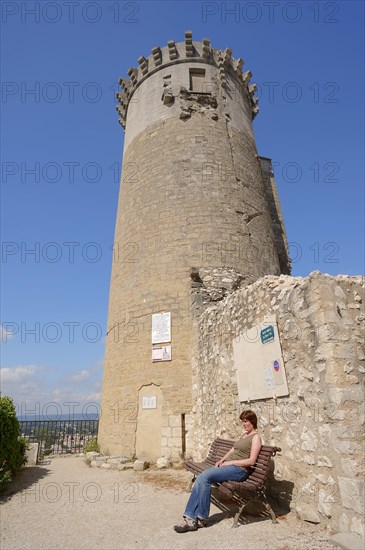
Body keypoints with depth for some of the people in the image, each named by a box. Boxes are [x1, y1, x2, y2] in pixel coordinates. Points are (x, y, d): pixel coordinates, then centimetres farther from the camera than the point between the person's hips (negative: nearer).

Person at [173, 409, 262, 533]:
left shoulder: (256, 437, -4)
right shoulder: (244, 434, 22)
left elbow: (251, 461, -13)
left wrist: (230, 462, -14)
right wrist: (221, 460, 6)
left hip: (239, 470, -8)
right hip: (228, 465, 8)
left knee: (205, 477, -24)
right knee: (201, 479, -16)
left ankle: (201, 518, -11)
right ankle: (190, 518, -18)